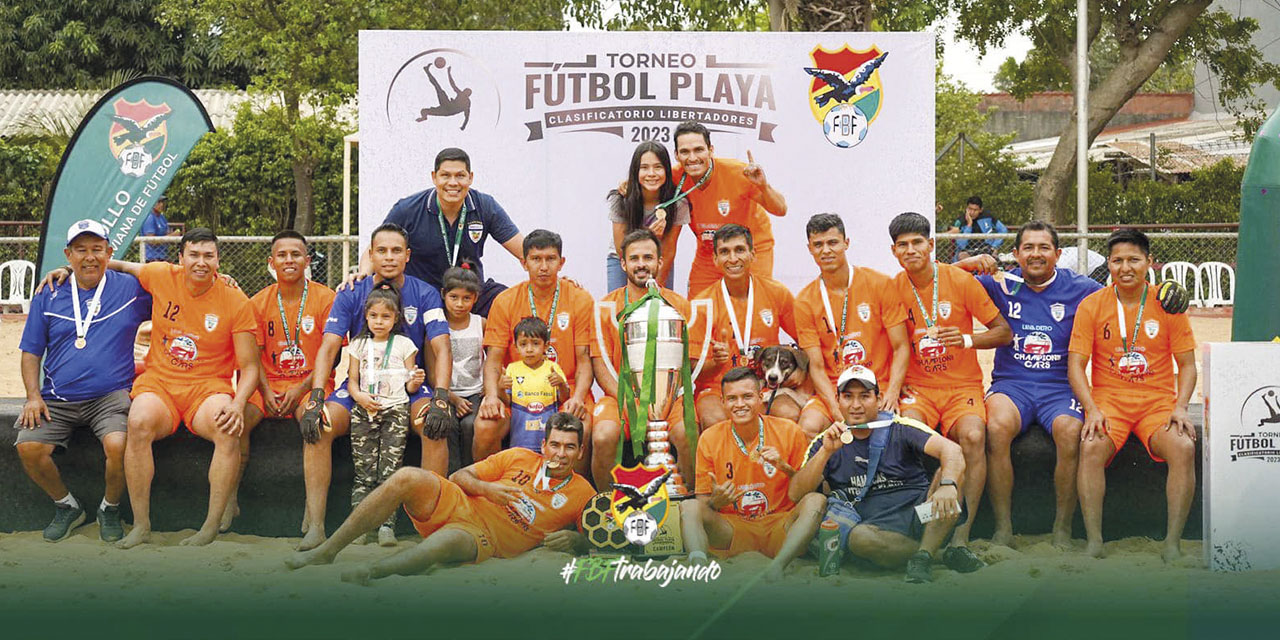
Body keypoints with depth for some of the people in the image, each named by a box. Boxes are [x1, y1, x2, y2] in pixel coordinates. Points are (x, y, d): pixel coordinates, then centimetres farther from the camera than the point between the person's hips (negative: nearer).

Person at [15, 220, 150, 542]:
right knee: (28, 447, -21)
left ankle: (109, 510, -1)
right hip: (57, 400, 3)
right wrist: (33, 396, -1)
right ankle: (66, 507, 7)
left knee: (118, 445, -31)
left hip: (111, 395, -2)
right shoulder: (48, 297, 11)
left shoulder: (131, 288, 6)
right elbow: (31, 352, 13)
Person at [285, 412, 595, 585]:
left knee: (449, 541, -41)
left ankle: (368, 572, -54)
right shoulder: (520, 458, 11)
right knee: (408, 477, -26)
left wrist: (573, 540, -12)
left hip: (483, 538, -3)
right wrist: (485, 488, -8)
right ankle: (326, 551, -22)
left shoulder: (582, 494, 7)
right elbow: (459, 476, 12)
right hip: (457, 503, 3)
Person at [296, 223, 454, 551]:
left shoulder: (425, 295, -2)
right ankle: (315, 526, -25)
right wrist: (315, 398, -22)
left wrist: (441, 399, -26)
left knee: (436, 425, -33)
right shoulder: (351, 295, 0)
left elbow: (441, 349, -9)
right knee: (316, 426, -26)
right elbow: (329, 348, -6)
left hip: (410, 388, -1)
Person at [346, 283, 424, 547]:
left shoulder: (404, 344, 11)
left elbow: (409, 386, 11)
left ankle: (386, 524, -13)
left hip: (395, 409, -1)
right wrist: (359, 396, -8)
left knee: (390, 470, -11)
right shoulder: (359, 344, 15)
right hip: (364, 410, 1)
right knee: (364, 472, -5)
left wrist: (415, 382, -12)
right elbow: (352, 380, 13)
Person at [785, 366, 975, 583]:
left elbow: (951, 450, -13)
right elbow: (796, 495, -1)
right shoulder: (825, 442, 9)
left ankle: (923, 557, -31)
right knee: (857, 537, -34)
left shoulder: (899, 429, 3)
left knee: (950, 473, -21)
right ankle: (946, 556, -21)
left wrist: (948, 485, -35)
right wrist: (826, 452, -14)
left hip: (919, 515, 1)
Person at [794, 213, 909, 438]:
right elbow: (816, 366, -1)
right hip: (832, 392, 1)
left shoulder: (880, 284, 1)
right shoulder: (805, 301, 3)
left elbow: (901, 347, 1)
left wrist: (891, 394, -15)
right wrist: (836, 409, -18)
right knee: (809, 426, -28)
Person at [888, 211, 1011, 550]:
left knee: (973, 436, -32)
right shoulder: (893, 288, 3)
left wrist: (967, 339, -16)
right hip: (917, 388, 1)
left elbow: (1003, 332, 3)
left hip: (962, 386, -1)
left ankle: (961, 536, -26)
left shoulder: (961, 280, -3)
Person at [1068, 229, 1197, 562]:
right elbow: (1075, 364, 0)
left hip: (1158, 400, 1)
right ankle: (1094, 543, -24)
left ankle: (1173, 543, -19)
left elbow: (1187, 365, 7)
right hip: (1108, 399, 0)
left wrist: (1181, 407, -11)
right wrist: (1091, 408, -16)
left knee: (1184, 447, -29)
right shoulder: (1092, 305, 2)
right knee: (1092, 448, -31)